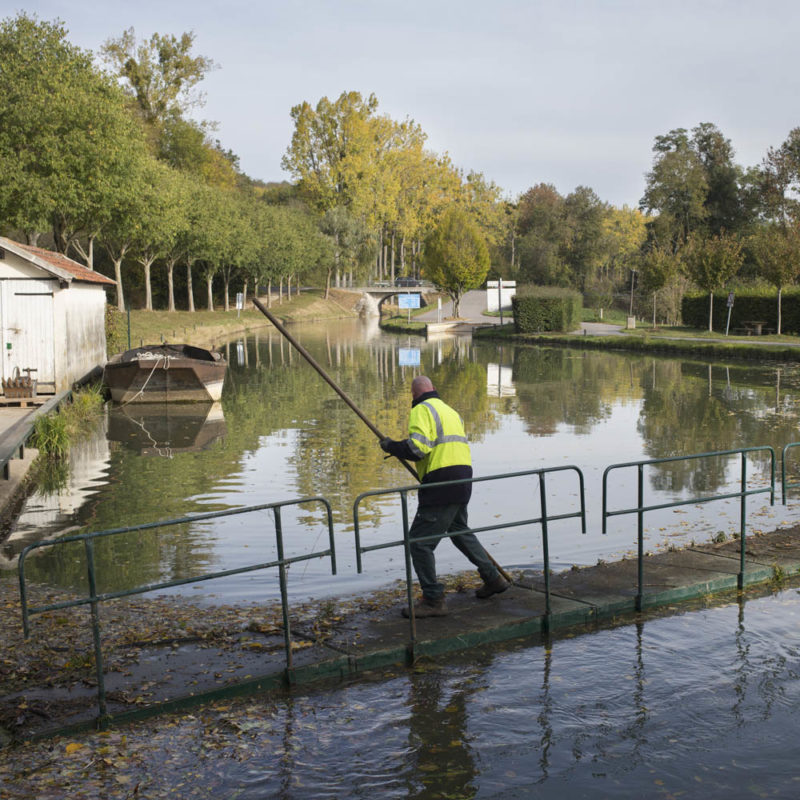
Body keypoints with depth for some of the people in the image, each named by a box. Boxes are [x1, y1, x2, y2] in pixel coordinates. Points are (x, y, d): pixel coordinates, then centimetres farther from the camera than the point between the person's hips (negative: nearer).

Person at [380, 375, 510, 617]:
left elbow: (417, 447, -20)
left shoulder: (421, 410, -6)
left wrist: (391, 446, -4)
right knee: (460, 531, 29)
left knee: (419, 541, -4)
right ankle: (493, 578, 36)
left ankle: (433, 599, -3)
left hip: (441, 483, -9)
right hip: (462, 477, 10)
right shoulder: (450, 411, 23)